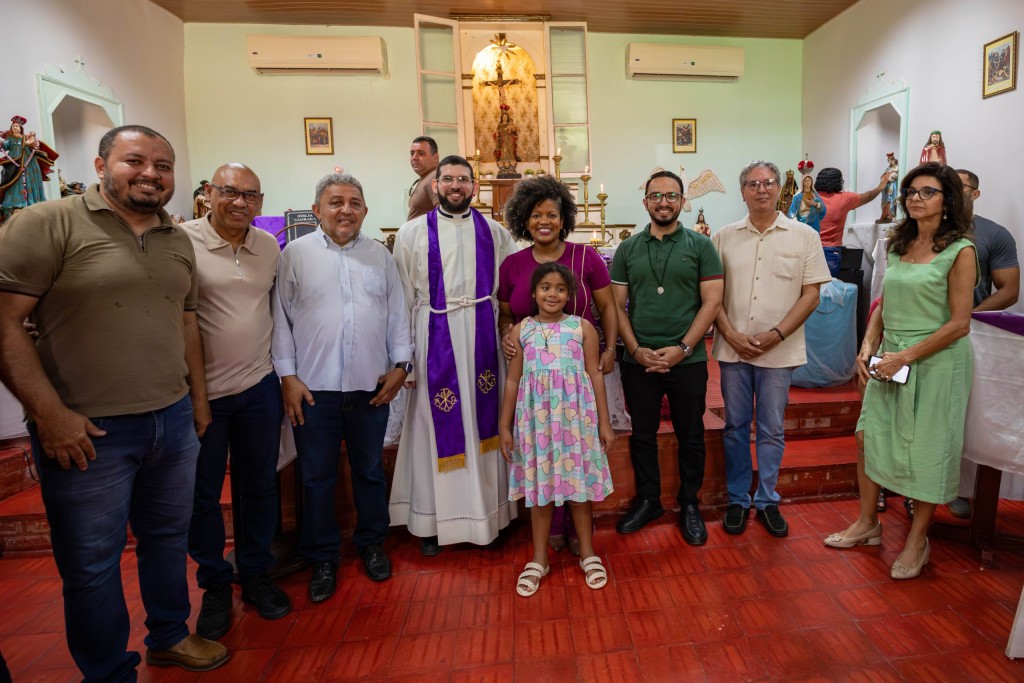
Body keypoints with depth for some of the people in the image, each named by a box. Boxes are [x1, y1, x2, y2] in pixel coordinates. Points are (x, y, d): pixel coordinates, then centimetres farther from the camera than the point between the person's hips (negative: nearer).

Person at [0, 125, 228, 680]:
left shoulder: (179, 241, 10)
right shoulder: (48, 224, -9)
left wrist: (198, 397, 16)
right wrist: (49, 412, -17)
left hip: (174, 421, 6)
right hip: (88, 432, -5)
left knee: (168, 539, 20)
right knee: (92, 566, 10)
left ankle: (169, 637, 42)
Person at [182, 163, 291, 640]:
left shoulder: (270, 247, 5)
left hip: (259, 387, 4)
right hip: (200, 390, -3)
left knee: (260, 487, 15)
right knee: (202, 495, 11)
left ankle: (255, 574, 34)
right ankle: (215, 584, 32)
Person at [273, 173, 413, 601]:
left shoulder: (380, 255, 8)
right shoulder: (296, 254, 1)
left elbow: (397, 314, 10)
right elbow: (281, 319, 1)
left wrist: (400, 364, 2)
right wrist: (287, 376, -4)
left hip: (371, 387, 2)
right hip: (314, 389, -1)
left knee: (370, 472, 16)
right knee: (317, 478, 10)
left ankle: (371, 544, 35)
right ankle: (323, 558, 29)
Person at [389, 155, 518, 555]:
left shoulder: (495, 233, 7)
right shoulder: (413, 234, 3)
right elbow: (402, 300, 1)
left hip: (483, 339, 2)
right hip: (435, 340, -1)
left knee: (482, 422, 10)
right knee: (439, 427, 5)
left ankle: (486, 513, 27)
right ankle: (434, 518, 22)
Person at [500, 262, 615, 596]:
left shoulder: (583, 327, 1)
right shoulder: (521, 330, 3)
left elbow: (595, 375, 3)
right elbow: (513, 380, 5)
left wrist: (604, 422, 2)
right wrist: (505, 426, 4)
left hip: (575, 414, 0)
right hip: (536, 416, 1)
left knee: (579, 481, 9)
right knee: (539, 484, 10)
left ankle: (587, 552, 29)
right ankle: (539, 558, 25)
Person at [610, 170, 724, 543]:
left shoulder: (700, 246, 1)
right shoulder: (627, 249, 6)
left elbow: (712, 302, -4)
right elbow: (617, 306, 4)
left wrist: (682, 348, -13)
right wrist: (636, 350, -8)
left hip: (688, 360, -1)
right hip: (638, 361, 2)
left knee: (690, 436, 10)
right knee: (642, 435, 12)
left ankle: (689, 504, 28)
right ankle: (647, 500, 30)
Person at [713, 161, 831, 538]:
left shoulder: (804, 236, 1)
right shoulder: (724, 237, 5)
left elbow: (810, 295, -2)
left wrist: (777, 334, -13)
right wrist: (731, 334, -9)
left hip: (779, 350, -1)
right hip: (732, 348, 1)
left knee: (772, 430, 9)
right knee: (735, 426, 10)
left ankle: (767, 500, 24)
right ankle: (737, 500, 24)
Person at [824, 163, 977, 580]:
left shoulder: (959, 251, -9)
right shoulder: (898, 246, 9)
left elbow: (959, 324, -13)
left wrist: (905, 356, -18)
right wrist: (868, 347, -1)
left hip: (935, 363, -6)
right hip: (890, 361, 6)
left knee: (928, 452, 5)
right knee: (870, 437, 10)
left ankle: (917, 541, 24)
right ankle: (867, 524, 28)